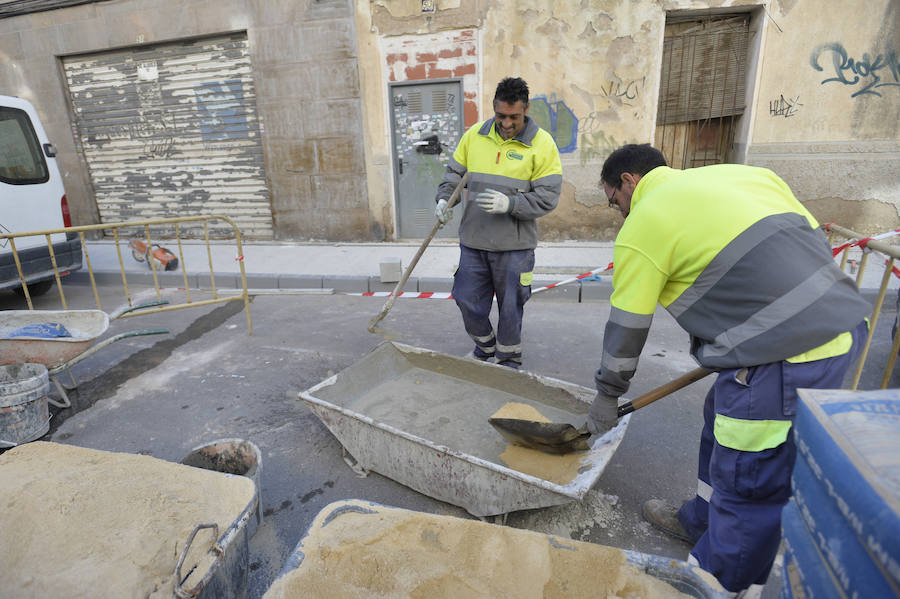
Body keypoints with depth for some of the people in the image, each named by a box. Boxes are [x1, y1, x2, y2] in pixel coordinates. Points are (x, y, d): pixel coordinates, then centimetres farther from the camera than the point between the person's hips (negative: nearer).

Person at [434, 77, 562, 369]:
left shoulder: (542, 144, -4)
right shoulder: (474, 135, 5)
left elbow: (547, 197, -8)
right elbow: (454, 173, 15)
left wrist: (509, 203, -22)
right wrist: (444, 199, -4)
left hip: (514, 245, -3)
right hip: (472, 239, 3)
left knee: (510, 306, 8)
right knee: (468, 301, 9)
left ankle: (509, 359, 32)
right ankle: (485, 346, 38)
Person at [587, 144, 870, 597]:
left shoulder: (641, 228, -7)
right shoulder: (740, 173, 16)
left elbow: (626, 328, -2)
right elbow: (814, 241, 17)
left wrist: (607, 395, 12)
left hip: (787, 357, -10)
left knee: (750, 486, 6)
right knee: (721, 419, 25)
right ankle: (702, 521, 46)